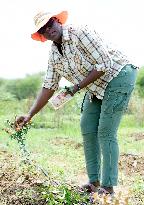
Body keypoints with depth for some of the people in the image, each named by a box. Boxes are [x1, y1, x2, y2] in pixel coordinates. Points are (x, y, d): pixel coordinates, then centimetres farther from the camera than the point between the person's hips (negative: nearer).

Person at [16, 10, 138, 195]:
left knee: (106, 133, -12)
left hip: (118, 76, -9)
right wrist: (30, 115, 2)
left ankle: (108, 188, -6)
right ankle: (94, 182, 15)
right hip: (96, 88, 9)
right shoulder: (54, 54, 4)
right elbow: (49, 87, 8)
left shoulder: (80, 33, -21)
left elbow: (104, 64, -24)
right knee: (87, 130, 5)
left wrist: (78, 87, -21)